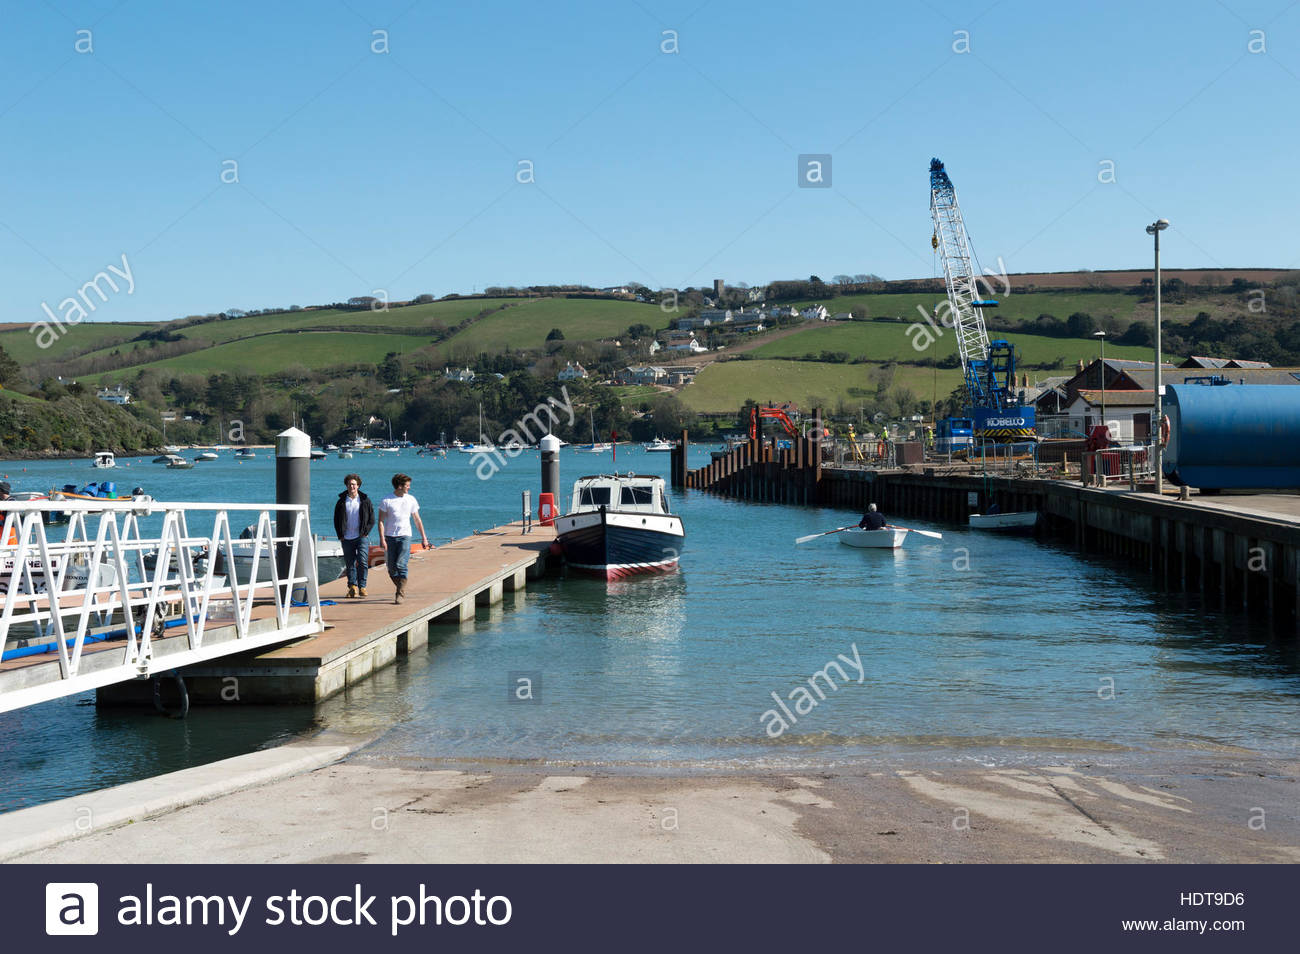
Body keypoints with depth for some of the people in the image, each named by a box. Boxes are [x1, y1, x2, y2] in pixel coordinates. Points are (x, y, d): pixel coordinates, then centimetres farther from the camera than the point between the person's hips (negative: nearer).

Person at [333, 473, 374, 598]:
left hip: (362, 537, -2)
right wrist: (340, 535, 1)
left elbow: (372, 519, 6)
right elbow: (337, 520, 11)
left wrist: (366, 532, -5)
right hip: (347, 539, 2)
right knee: (350, 564, 4)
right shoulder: (341, 502, 7)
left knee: (363, 562, -11)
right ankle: (352, 587, 11)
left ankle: (362, 587, -3)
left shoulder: (365, 500, 4)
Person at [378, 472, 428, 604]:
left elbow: (417, 520, 14)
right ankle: (401, 588, 24)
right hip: (390, 537, 0)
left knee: (401, 565, -14)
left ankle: (401, 593, -11)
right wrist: (382, 539, -11)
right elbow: (381, 521, -2)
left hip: (405, 536, 0)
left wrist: (423, 538, 14)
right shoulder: (386, 501, -2)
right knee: (392, 568, 4)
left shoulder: (411, 500, 6)